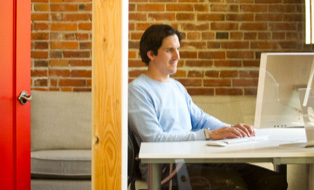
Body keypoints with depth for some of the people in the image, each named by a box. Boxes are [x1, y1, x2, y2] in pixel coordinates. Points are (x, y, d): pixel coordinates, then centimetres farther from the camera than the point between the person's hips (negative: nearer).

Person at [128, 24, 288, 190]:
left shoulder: (177, 87, 21)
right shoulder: (138, 90, -6)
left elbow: (200, 118, 24)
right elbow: (155, 139, -16)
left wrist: (232, 129, 3)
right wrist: (209, 135, -18)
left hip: (193, 159, 8)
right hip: (163, 168, -7)